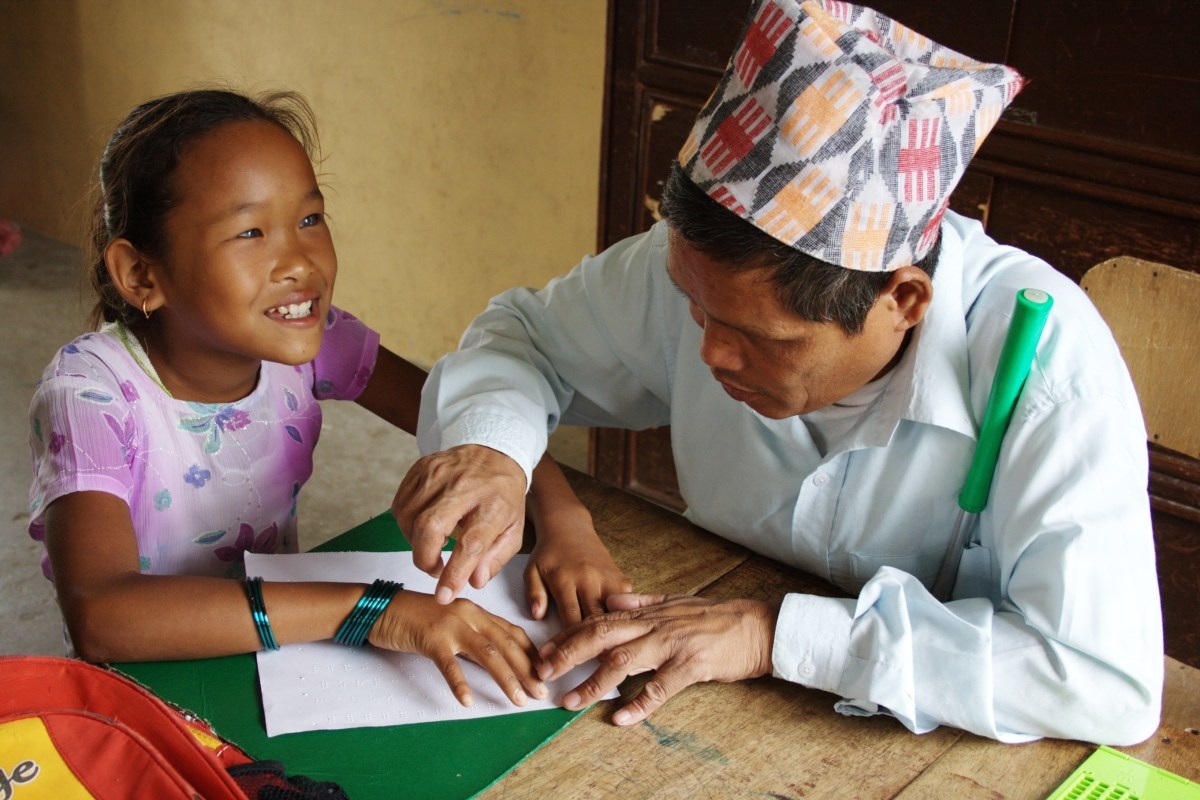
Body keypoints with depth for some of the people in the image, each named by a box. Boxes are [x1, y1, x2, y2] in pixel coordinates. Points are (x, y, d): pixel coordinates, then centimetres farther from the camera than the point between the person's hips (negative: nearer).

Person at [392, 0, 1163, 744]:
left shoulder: (1041, 354, -27)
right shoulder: (705, 262, -15)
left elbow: (1111, 678, -31)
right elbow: (528, 331, 1)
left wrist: (780, 633, -31)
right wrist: (489, 444, -21)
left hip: (941, 754, -1)